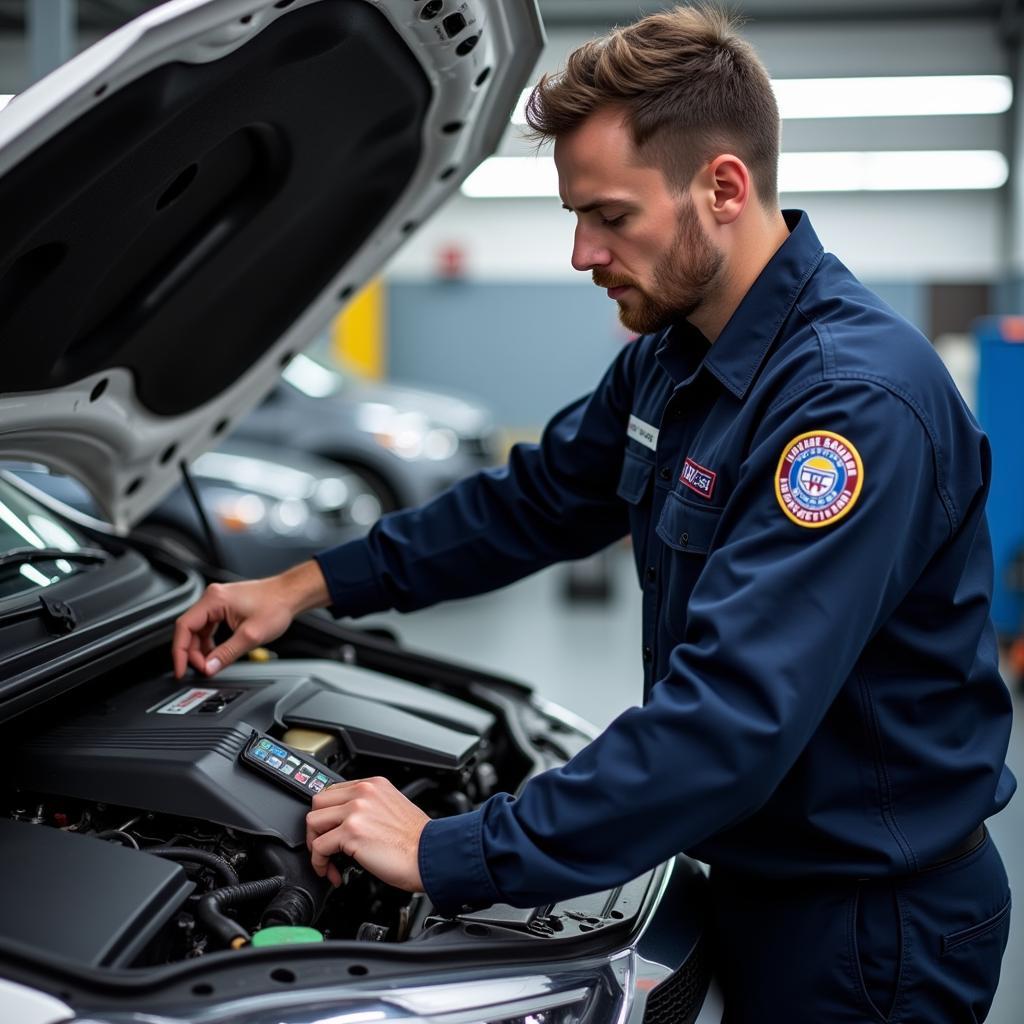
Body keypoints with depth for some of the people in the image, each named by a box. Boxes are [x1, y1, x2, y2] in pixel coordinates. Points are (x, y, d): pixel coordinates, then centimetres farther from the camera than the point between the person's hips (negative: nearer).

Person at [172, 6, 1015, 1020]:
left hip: (872, 927, -7)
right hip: (755, 879, 8)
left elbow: (731, 718, -35)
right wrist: (313, 584, 8)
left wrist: (451, 854, -31)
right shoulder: (671, 354, 1)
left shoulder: (858, 398, -29)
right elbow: (538, 497, 14)